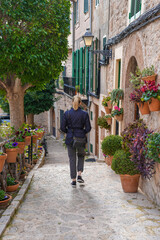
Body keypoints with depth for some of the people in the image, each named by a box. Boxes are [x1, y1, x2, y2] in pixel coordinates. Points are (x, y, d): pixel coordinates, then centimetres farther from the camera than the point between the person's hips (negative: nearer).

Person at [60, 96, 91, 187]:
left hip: (70, 138, 0)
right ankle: (79, 175, 10)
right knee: (81, 156, 23)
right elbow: (88, 128, -5)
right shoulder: (84, 114, -6)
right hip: (81, 138, 0)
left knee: (72, 158, 9)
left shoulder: (67, 113, -5)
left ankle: (73, 180, 11)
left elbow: (62, 127, -3)